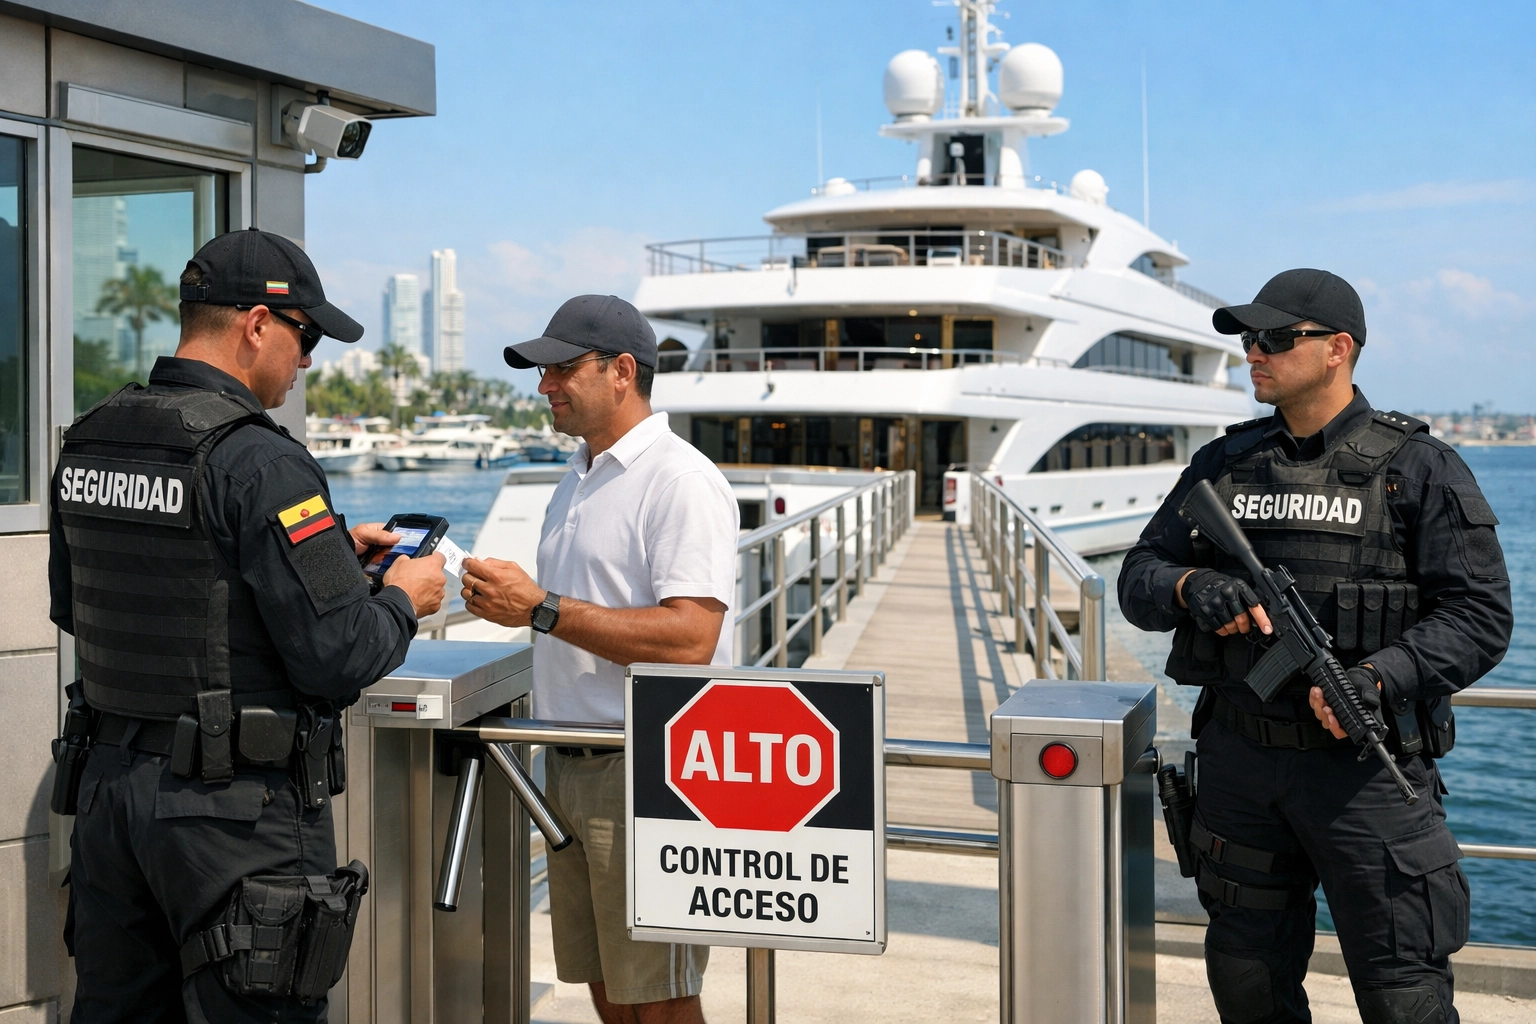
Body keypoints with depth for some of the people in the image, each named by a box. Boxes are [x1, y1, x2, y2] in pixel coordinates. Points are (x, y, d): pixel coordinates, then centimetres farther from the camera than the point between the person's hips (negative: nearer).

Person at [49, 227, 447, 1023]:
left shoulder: (84, 447, 6)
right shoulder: (258, 462, -18)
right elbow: (339, 656, -21)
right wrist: (402, 599, 3)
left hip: (111, 779, 8)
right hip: (238, 806, -8)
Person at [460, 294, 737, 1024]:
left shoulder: (680, 482, -14)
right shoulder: (577, 482, 16)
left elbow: (688, 638, -24)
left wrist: (541, 608, -23)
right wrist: (508, 600, 8)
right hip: (569, 766, 9)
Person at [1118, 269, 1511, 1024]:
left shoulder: (1418, 469, -4)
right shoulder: (1224, 464, 9)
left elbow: (1481, 618, -8)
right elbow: (1138, 580, 9)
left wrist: (1380, 676, -24)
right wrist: (1191, 586, -14)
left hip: (1364, 763, -4)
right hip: (1239, 763, 4)